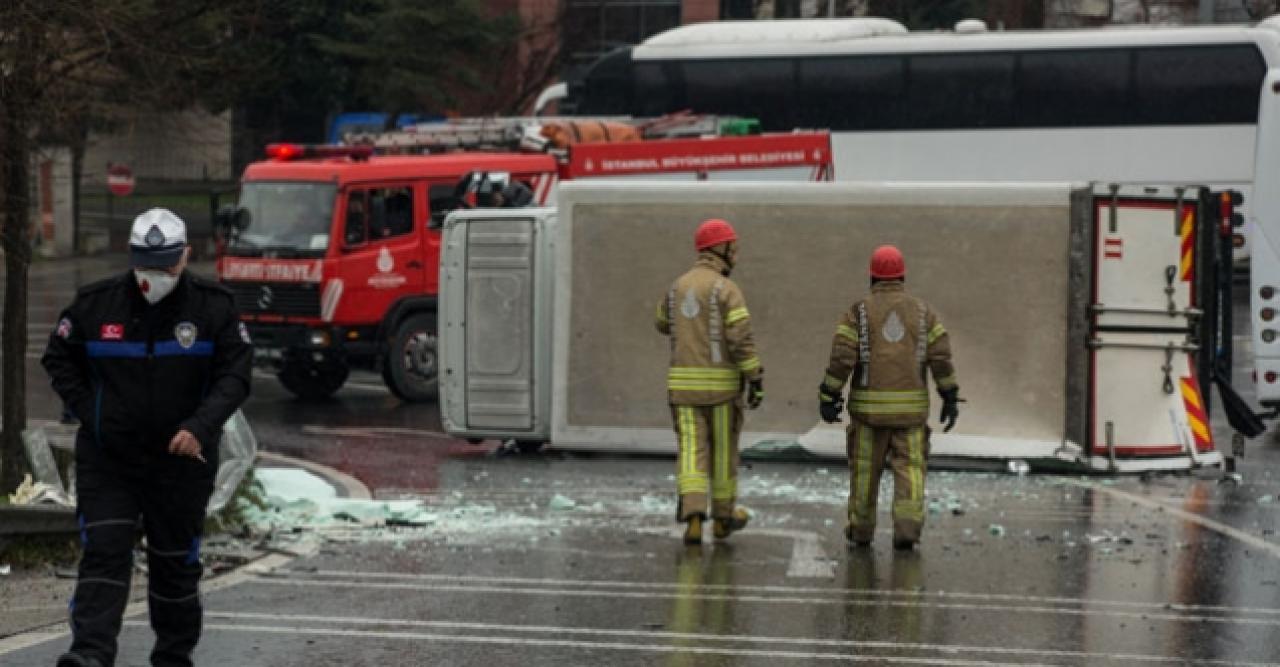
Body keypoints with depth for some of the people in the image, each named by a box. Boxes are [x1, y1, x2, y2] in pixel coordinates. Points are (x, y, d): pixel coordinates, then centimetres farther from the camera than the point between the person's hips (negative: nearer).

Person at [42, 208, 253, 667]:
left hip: (181, 459, 0)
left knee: (175, 562, 10)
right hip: (107, 458, 0)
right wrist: (90, 412, -3)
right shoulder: (95, 303, -2)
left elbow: (235, 375, -8)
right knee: (104, 552, -12)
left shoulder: (214, 307, -4)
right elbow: (58, 359, 10)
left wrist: (201, 427, -23)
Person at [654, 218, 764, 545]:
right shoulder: (728, 289, -10)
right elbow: (742, 339, -17)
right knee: (723, 448, 12)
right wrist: (756, 381, -14)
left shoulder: (678, 286, 9)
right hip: (720, 380, -4)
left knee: (692, 450, -1)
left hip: (683, 381, 4)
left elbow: (664, 324, 28)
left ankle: (693, 516, -19)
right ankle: (723, 515, 25)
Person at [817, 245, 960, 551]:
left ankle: (861, 528, 22)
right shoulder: (922, 311, 1)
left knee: (866, 468, 13)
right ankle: (907, 528, -13)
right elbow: (941, 357, -5)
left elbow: (841, 358, -11)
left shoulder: (859, 311, -4)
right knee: (909, 468, 4)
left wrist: (827, 399, -7)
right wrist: (950, 398, 0)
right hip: (910, 405, 1)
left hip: (870, 405, -1)